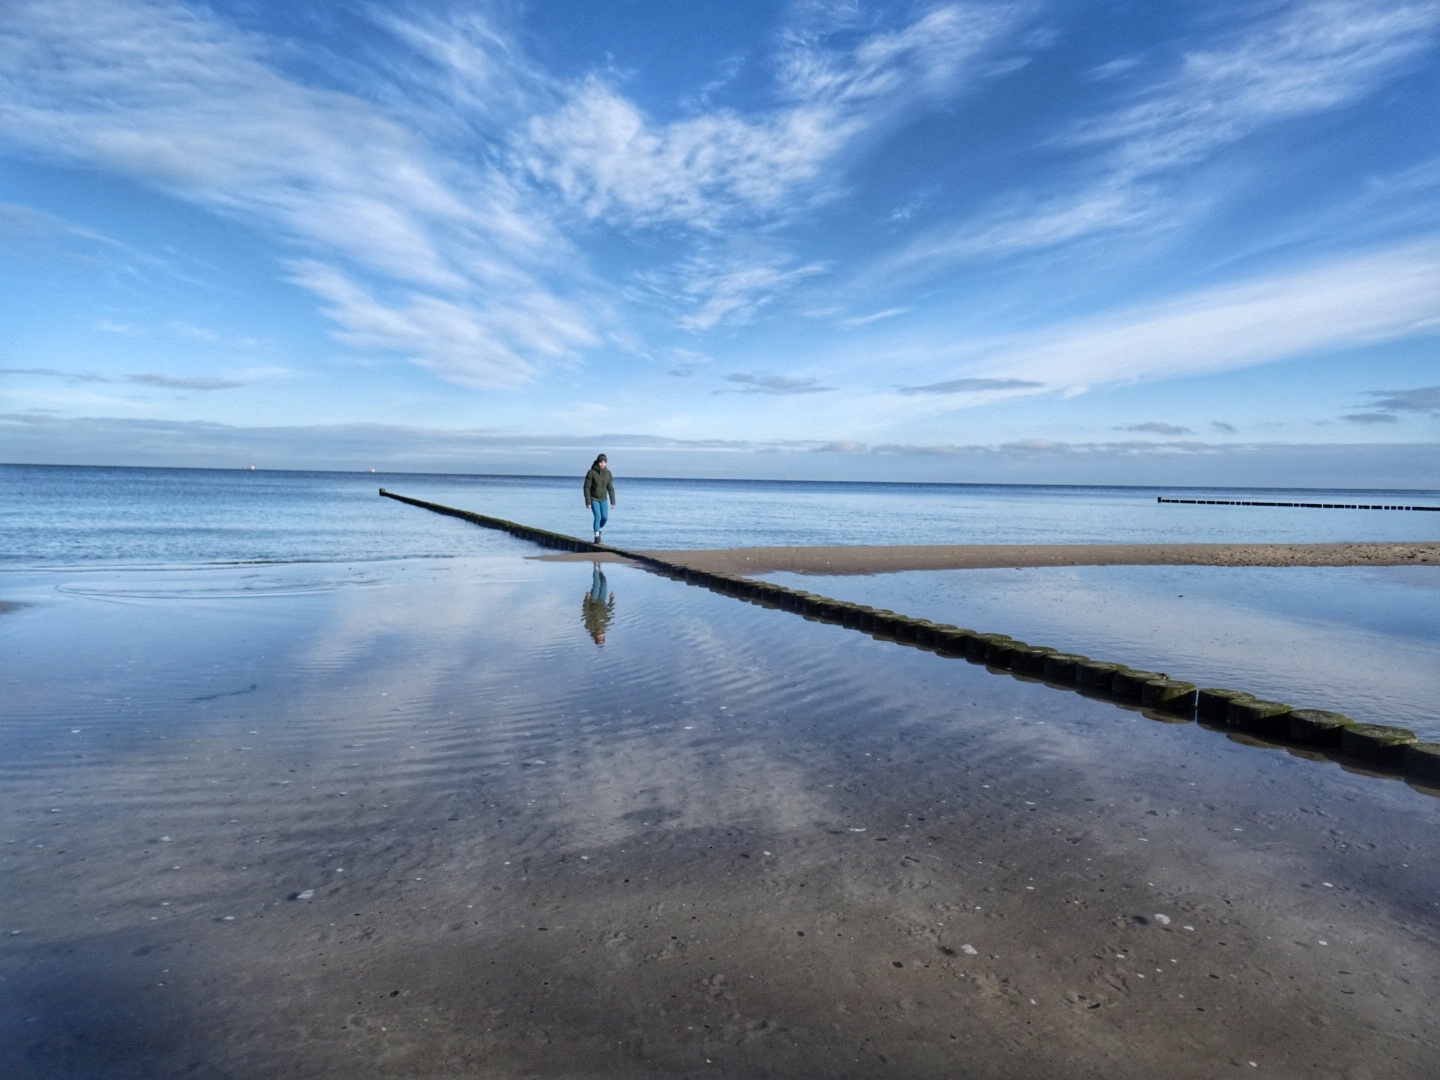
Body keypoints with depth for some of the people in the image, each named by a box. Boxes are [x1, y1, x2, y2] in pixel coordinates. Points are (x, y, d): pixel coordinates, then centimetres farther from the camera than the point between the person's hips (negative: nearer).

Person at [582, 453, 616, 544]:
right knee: (598, 517, -16)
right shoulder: (591, 472, -17)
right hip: (593, 499, -4)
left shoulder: (608, 473, -5)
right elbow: (587, 487, -15)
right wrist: (587, 502, -18)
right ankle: (597, 537, -4)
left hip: (603, 499, 4)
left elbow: (610, 488, 0)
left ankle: (598, 529, 30)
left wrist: (613, 501, -2)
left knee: (605, 517, -3)